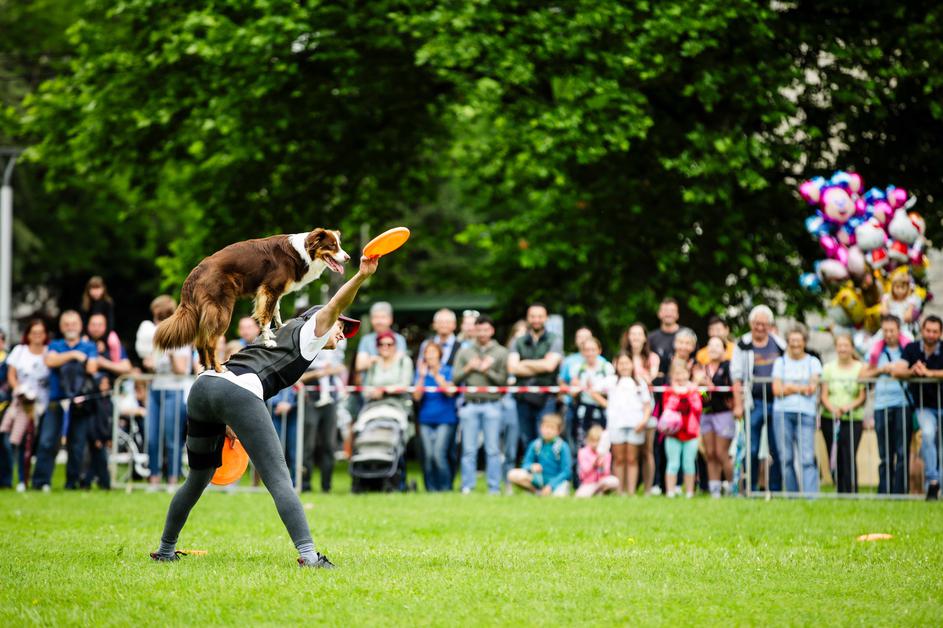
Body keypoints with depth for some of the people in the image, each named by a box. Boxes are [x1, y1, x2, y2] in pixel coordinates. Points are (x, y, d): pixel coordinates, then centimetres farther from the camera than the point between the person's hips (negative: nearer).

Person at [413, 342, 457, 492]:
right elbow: (417, 397, 2)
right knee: (427, 455, -6)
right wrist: (422, 376, -8)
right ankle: (431, 489, 3)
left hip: (445, 419, -3)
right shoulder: (421, 373, 10)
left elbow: (450, 392, -10)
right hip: (426, 419, 3)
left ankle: (445, 487, -7)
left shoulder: (447, 371, 4)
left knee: (439, 454, -16)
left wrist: (437, 374, -17)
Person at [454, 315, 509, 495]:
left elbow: (503, 380, 0)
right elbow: (455, 378, 8)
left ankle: (494, 488, 2)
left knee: (493, 450, -1)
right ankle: (467, 487, 6)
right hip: (470, 404, 2)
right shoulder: (464, 352, 13)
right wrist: (469, 368, -6)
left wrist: (487, 371, -12)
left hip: (492, 404, -2)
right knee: (469, 450, 2)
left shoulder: (501, 353, 7)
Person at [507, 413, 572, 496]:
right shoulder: (535, 445, 0)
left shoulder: (562, 447, -10)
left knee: (560, 495, -38)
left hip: (558, 480, -3)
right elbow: (526, 464, 3)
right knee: (513, 475, -19)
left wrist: (551, 485, -21)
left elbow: (566, 472, -11)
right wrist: (531, 467, -22)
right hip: (539, 479, 3)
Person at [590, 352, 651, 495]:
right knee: (619, 459, 1)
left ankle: (631, 491, 1)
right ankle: (620, 492, 2)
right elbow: (595, 392, 15)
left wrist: (644, 420, -5)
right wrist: (607, 405, 4)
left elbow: (647, 404, 11)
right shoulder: (611, 381, 13)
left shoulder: (640, 382, 15)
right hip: (616, 423, 0)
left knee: (632, 459, 1)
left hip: (635, 424, 0)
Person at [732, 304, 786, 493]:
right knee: (752, 450, -2)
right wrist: (738, 405, -5)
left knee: (777, 449, 2)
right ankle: (750, 489, 6)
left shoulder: (779, 344, 8)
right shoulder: (743, 346, 1)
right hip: (754, 402, -2)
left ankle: (775, 489, 8)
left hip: (776, 401, 2)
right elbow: (737, 377, 0)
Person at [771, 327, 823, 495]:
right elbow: (777, 390, 2)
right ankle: (791, 495, 5)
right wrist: (802, 388, -1)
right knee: (786, 458, -1)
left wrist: (790, 387, -3)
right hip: (782, 412, 1)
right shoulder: (780, 362, 13)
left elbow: (813, 388, 0)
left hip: (806, 412, -1)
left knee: (807, 457, -12)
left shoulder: (813, 362, 13)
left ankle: (811, 495, -19)